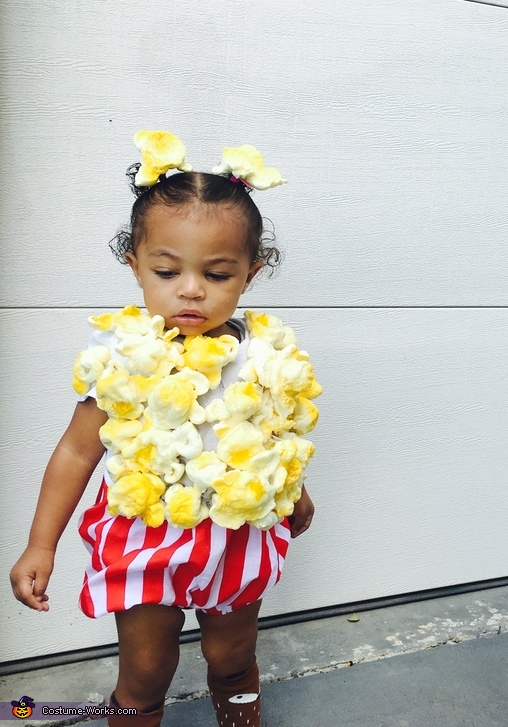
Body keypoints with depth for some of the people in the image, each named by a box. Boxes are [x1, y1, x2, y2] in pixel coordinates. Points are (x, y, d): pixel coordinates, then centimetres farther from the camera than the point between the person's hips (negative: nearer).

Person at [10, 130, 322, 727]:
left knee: (231, 661, 23)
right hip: (145, 538, -1)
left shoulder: (270, 357, -12)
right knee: (144, 673, 16)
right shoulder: (123, 356, -18)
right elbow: (77, 451, -9)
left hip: (239, 538, 2)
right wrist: (40, 546, -6)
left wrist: (294, 494, 21)